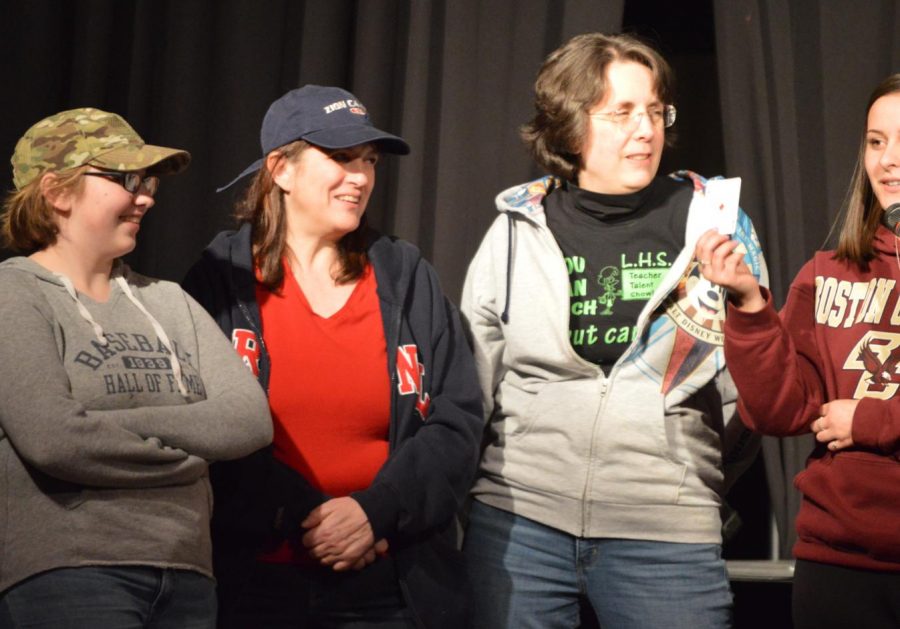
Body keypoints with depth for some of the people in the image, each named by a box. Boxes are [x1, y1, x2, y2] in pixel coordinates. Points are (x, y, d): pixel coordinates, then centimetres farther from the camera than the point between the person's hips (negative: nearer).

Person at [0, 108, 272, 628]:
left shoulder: (167, 302, 14)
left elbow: (251, 421, 2)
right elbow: (51, 439, -16)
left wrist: (129, 421, -10)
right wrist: (186, 450, -4)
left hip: (187, 576, 6)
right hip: (63, 576, -5)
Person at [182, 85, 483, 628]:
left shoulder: (408, 281, 8)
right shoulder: (223, 279, 2)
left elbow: (457, 421, 0)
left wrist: (377, 511, -14)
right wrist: (301, 517, -16)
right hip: (257, 583, -2)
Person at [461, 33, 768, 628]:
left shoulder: (711, 223, 3)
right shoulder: (517, 232, 5)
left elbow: (754, 390, 9)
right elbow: (473, 384, 13)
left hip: (667, 535, -1)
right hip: (519, 518, 1)